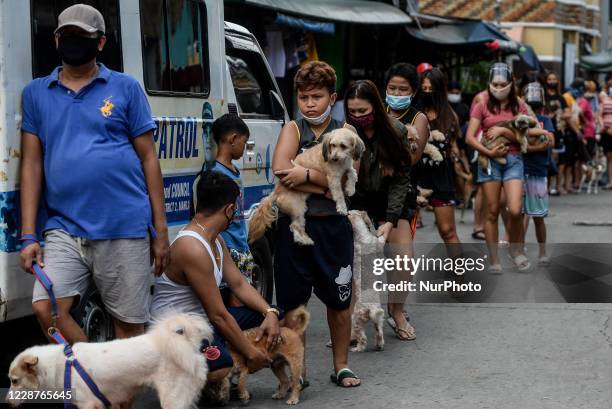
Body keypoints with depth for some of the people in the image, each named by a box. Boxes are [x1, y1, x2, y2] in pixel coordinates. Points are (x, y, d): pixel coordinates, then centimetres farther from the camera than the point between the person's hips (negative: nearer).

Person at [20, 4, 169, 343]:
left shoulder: (125, 88, 6)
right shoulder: (36, 93, 11)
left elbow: (148, 158, 6)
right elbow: (32, 165, 9)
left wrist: (160, 230, 2)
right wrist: (28, 235, 1)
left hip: (125, 229, -1)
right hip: (65, 228, 2)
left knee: (130, 326, 3)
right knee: (45, 308, -14)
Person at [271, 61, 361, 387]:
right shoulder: (292, 129, 5)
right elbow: (281, 169, -14)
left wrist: (306, 175, -17)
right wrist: (325, 187, -17)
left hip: (332, 226, 0)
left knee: (339, 301, 8)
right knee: (293, 301, 4)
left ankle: (341, 366, 23)